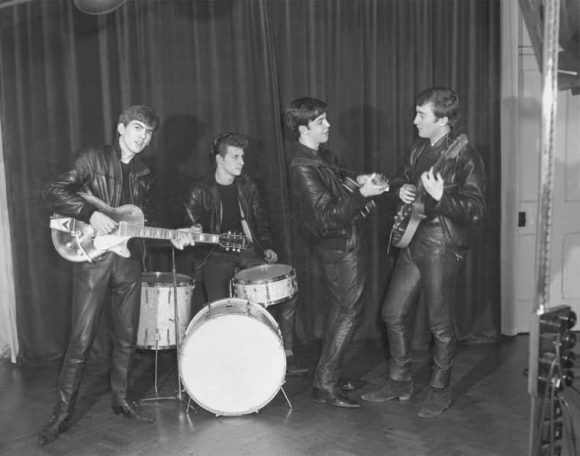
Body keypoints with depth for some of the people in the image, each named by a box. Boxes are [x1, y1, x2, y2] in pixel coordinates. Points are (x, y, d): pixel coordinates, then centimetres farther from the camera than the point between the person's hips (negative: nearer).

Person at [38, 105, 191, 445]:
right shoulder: (94, 158, -2)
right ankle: (63, 412, 10)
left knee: (127, 337, 11)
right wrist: (91, 214, -22)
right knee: (82, 340, -4)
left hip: (129, 260, 5)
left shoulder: (143, 174, 14)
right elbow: (54, 192, -9)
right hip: (93, 257, -5)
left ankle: (122, 398, 28)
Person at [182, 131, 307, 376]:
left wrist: (267, 248, 2)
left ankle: (287, 355, 4)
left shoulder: (246, 186, 7)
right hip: (217, 257, -4)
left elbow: (260, 220, 14)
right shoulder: (199, 192, -6)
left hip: (248, 252, 4)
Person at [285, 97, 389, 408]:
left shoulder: (321, 155, 8)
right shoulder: (303, 167, -23)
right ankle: (325, 384, 4)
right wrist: (362, 194, -29)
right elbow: (328, 215, -28)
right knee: (350, 310, -4)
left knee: (341, 307, 18)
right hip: (339, 244, -10)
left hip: (342, 240, 10)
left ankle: (331, 374, 30)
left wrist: (357, 180, 7)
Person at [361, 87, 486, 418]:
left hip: (443, 247, -8)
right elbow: (404, 180, 24)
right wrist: (402, 189, 1)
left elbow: (476, 210, -18)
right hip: (413, 241, 8)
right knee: (394, 313, 12)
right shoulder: (420, 150, 9)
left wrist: (440, 197, -31)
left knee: (440, 324, 4)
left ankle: (440, 391, 23)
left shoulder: (465, 155, -15)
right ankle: (400, 382, 28)